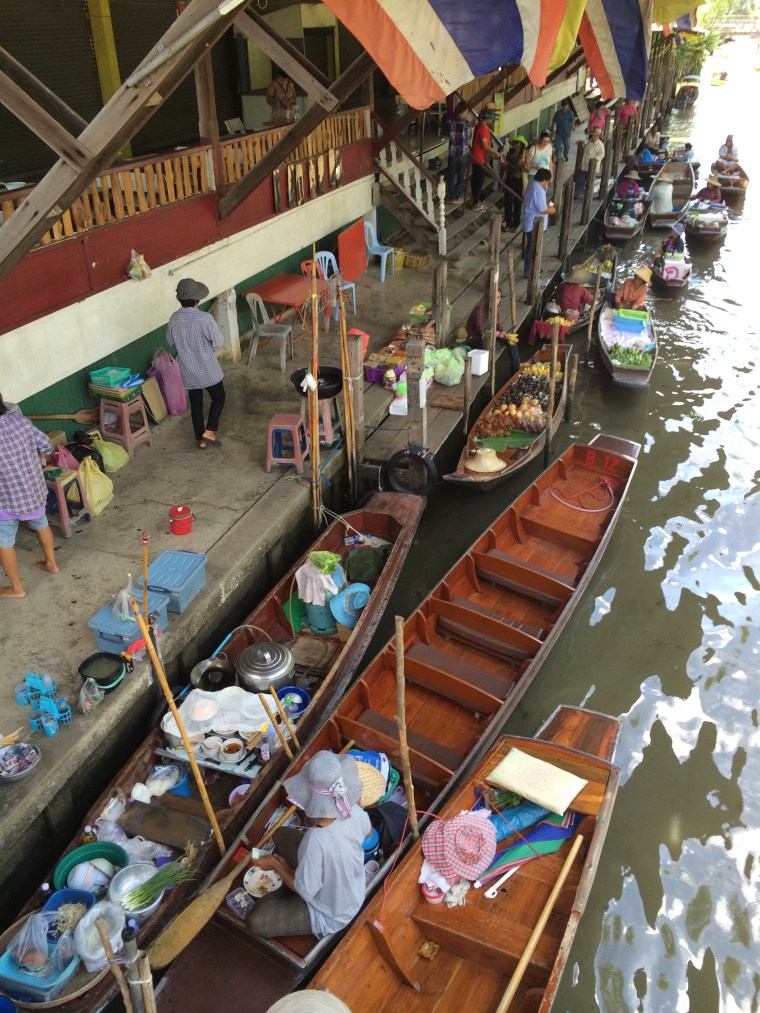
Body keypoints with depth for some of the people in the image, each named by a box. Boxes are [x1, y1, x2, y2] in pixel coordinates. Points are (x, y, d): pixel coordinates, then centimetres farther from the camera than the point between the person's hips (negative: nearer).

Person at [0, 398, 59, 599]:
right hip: (35, 489, 6)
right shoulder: (19, 418, -13)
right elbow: (46, 446, -2)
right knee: (40, 524, 30)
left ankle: (17, 589, 27)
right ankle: (51, 564, 49)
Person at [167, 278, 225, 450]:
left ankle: (201, 439, 26)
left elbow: (171, 342, 7)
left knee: (195, 404, 17)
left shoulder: (174, 318, -8)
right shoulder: (205, 318, -22)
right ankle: (209, 432, 8)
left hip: (188, 371, 4)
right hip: (208, 370, -4)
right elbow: (219, 343, -14)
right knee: (218, 398, 18)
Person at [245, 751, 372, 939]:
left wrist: (275, 865, -11)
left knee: (255, 922, -11)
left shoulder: (317, 840, -42)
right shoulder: (354, 811, -24)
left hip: (331, 915, -6)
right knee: (281, 835, 12)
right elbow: (368, 832, 2)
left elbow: (306, 891, -25)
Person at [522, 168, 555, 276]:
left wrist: (546, 206, 13)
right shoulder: (539, 190, -25)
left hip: (531, 222, 10)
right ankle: (528, 271, 10)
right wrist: (550, 210, -5)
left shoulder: (532, 184, 6)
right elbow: (542, 210, -24)